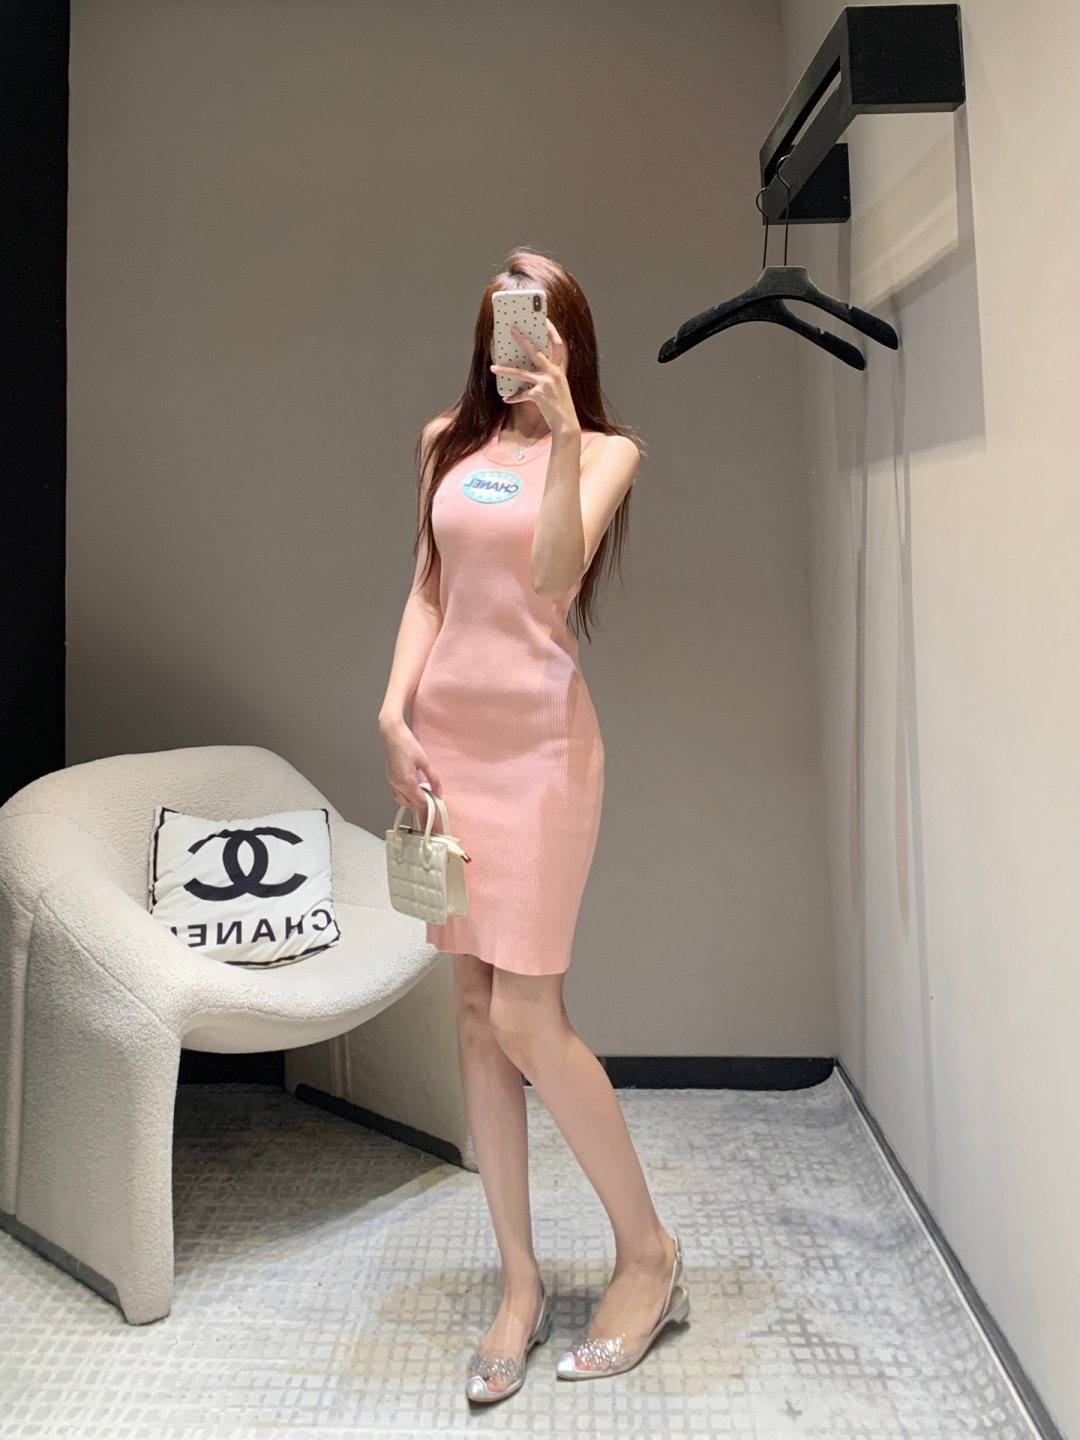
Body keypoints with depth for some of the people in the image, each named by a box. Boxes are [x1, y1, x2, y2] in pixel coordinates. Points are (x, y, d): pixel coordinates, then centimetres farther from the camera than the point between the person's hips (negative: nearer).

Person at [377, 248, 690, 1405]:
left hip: (538, 738, -5)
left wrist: (562, 428, -21)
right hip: (446, 731, 5)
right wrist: (395, 713, 1)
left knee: (525, 1018, -7)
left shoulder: (605, 450, 2)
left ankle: (648, 1252, 17)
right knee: (473, 1009, 6)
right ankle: (520, 1282, 20)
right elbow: (429, 591, 12)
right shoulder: (448, 441, 14)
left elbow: (553, 575, -15)